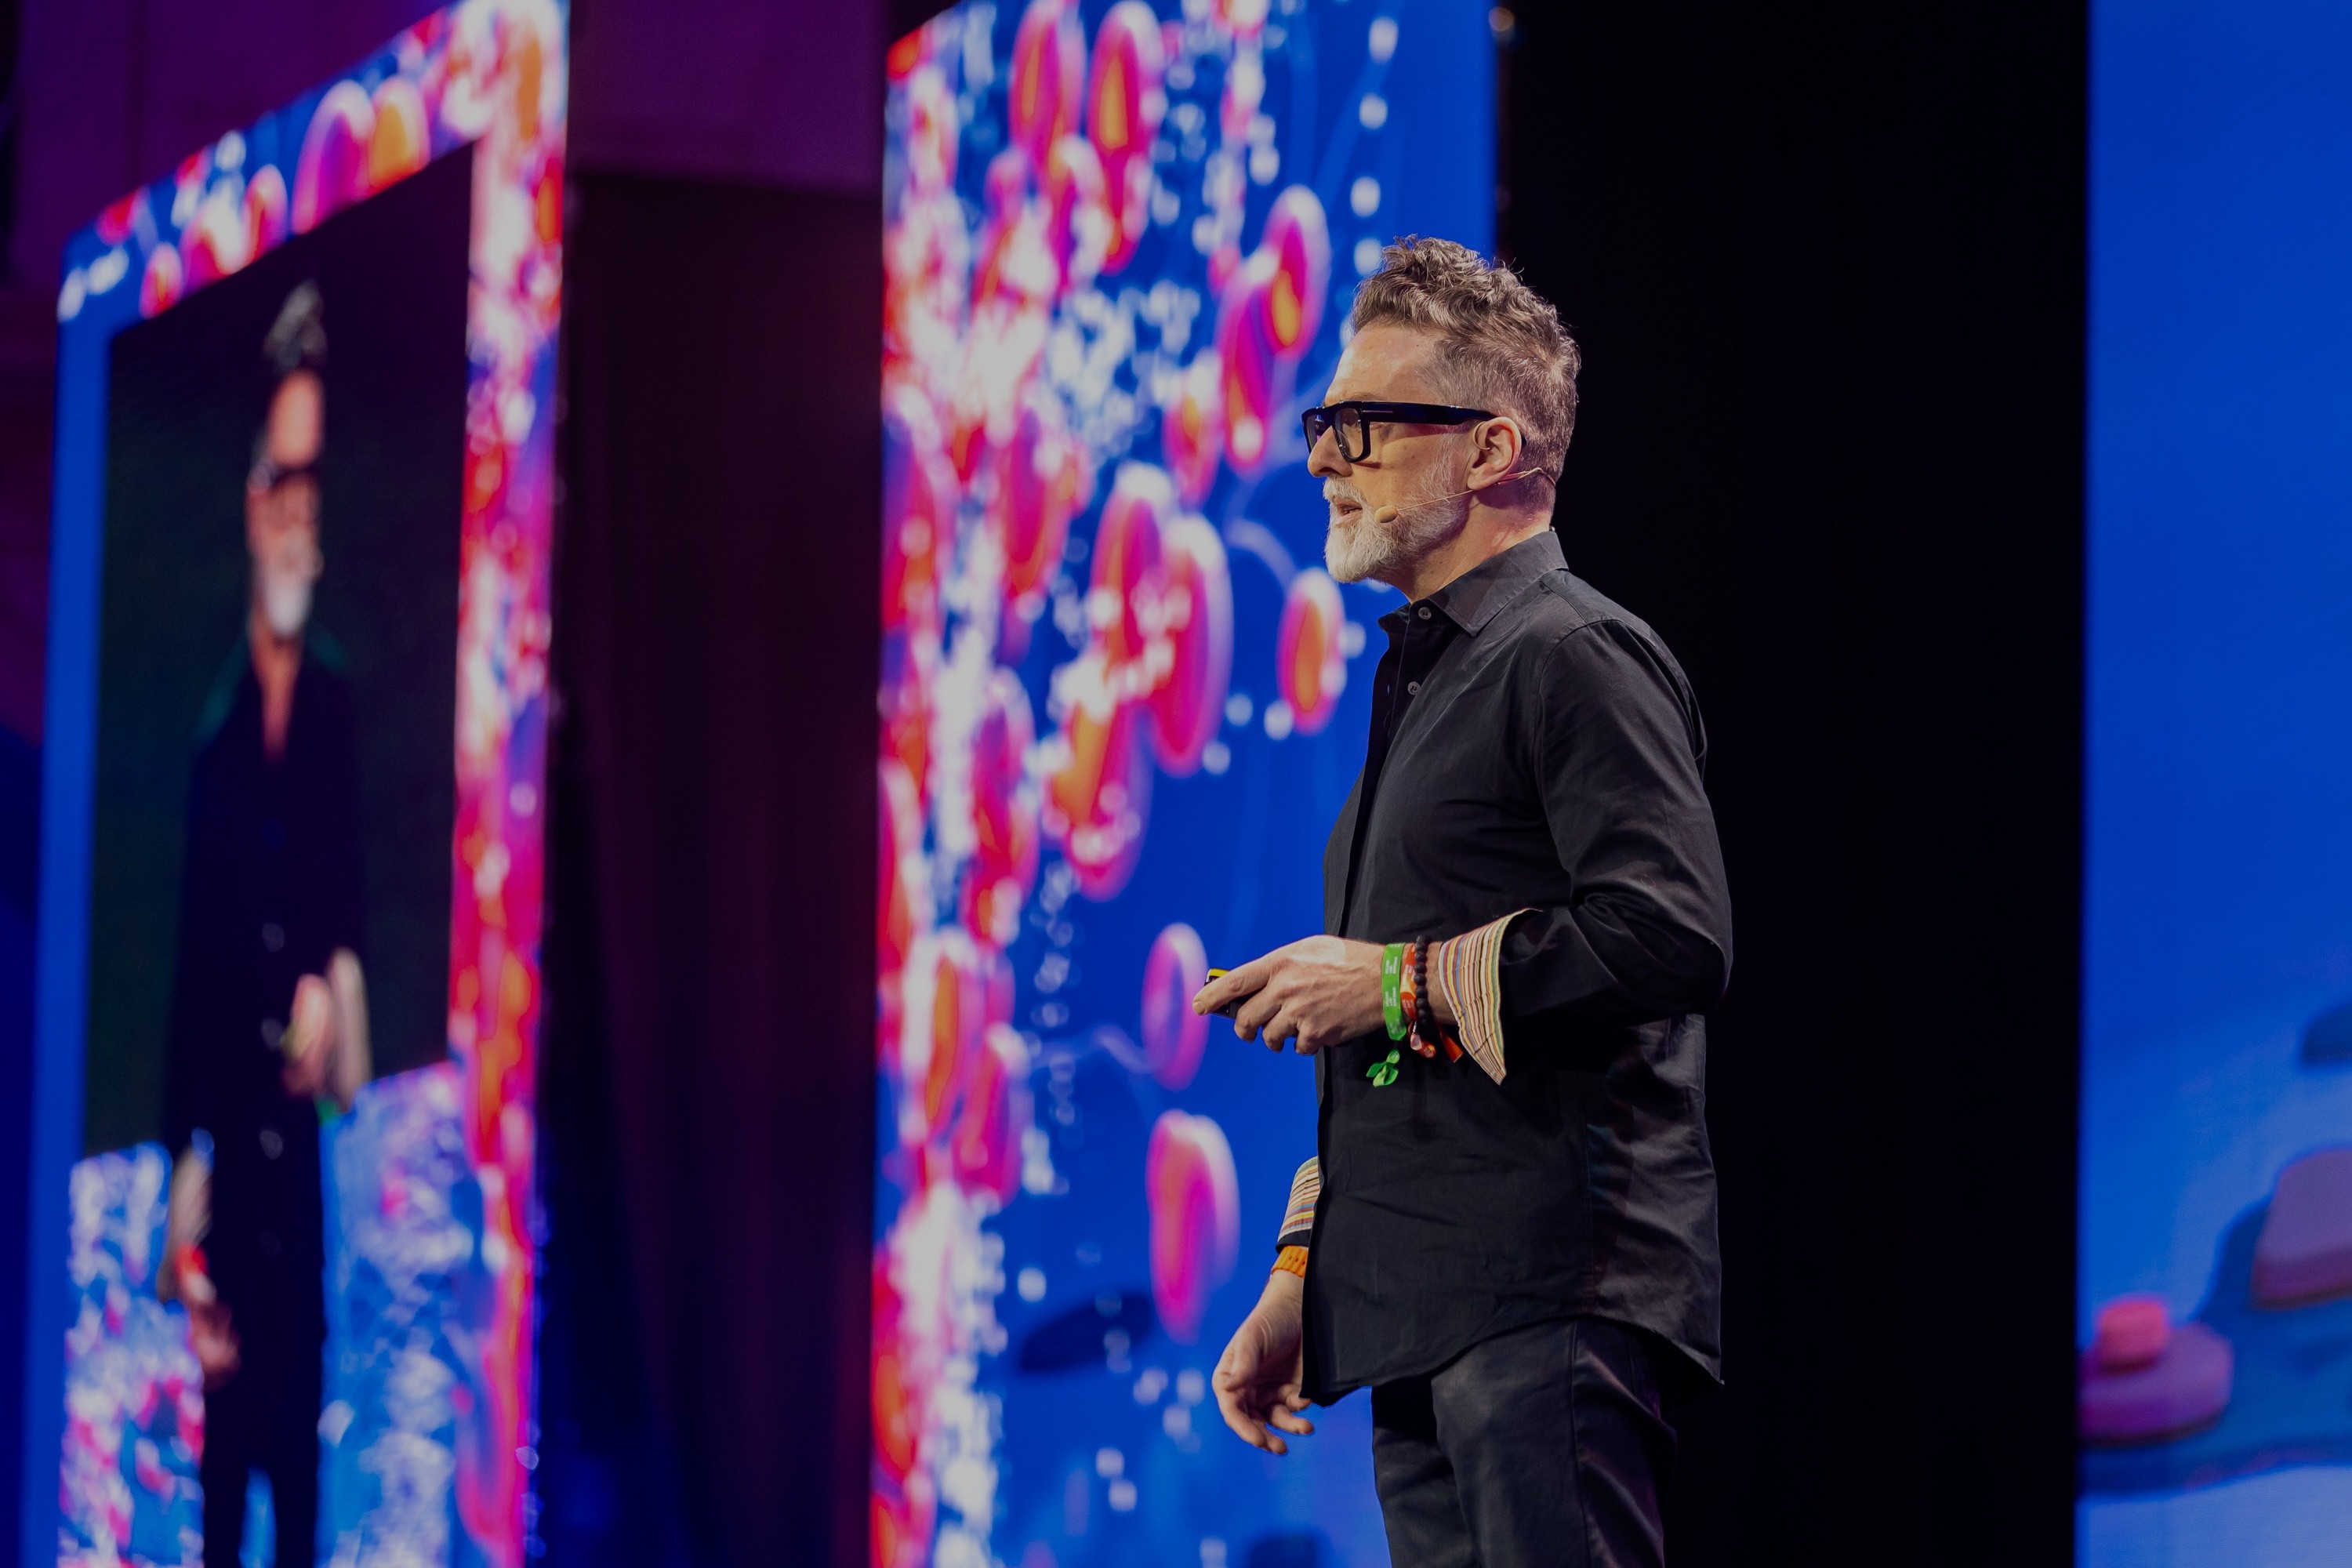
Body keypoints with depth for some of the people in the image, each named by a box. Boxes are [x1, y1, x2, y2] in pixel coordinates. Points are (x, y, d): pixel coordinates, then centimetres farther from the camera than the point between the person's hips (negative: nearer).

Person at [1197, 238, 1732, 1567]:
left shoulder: (1573, 658, -6)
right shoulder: (1423, 682, 24)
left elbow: (1673, 940, -20)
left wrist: (1403, 982, -13)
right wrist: (1300, 1280, 23)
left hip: (1552, 1307, -9)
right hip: (1424, 1329, 9)